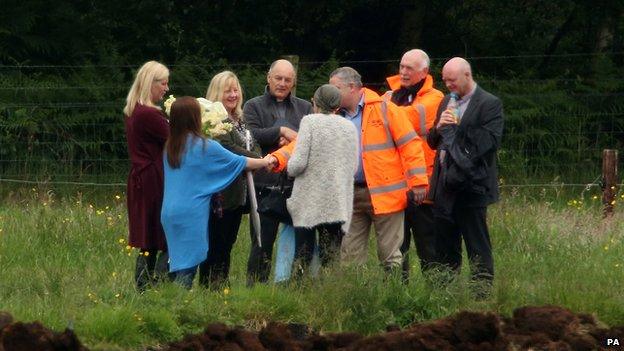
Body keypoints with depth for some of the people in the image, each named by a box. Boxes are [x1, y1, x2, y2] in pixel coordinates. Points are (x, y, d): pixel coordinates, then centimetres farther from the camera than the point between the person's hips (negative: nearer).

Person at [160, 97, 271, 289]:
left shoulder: (170, 147, 9)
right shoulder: (204, 147, -8)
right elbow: (238, 162, 2)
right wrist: (265, 162, 18)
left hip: (169, 213, 6)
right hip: (191, 214, -6)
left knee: (179, 262, 9)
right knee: (189, 264, -4)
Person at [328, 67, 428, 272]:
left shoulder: (383, 109, -4)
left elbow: (410, 143, -6)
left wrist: (417, 182, -11)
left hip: (385, 193, -5)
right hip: (350, 194, 5)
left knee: (389, 254, 1)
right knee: (350, 254, 7)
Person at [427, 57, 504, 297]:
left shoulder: (489, 104, -5)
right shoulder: (447, 102, 17)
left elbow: (491, 140, -14)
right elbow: (433, 142, 19)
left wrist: (459, 126, -15)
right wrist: (438, 127, -2)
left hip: (471, 184, -7)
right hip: (445, 185, 7)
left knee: (477, 245, -4)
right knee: (444, 244, 9)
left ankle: (483, 292, -1)